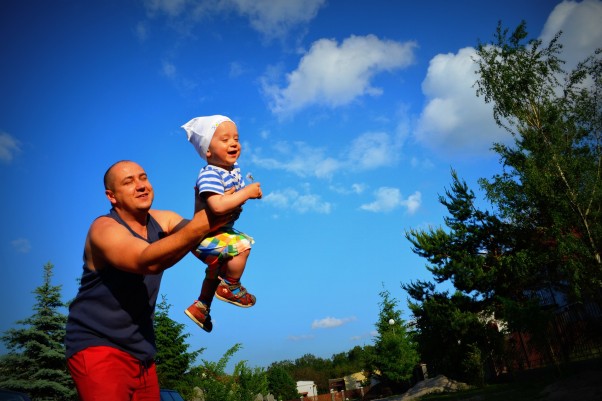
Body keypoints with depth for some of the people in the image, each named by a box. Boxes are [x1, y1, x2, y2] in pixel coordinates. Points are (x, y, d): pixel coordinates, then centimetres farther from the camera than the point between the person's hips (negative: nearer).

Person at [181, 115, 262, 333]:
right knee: (241, 245, -28)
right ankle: (230, 288, -4)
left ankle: (200, 307, 47)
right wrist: (246, 192, -35)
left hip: (218, 233, 10)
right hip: (204, 236, -10)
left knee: (216, 272, 26)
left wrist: (253, 191, -10)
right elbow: (218, 205, -44)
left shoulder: (233, 168, -2)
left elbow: (237, 195, 10)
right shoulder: (209, 175, -29)